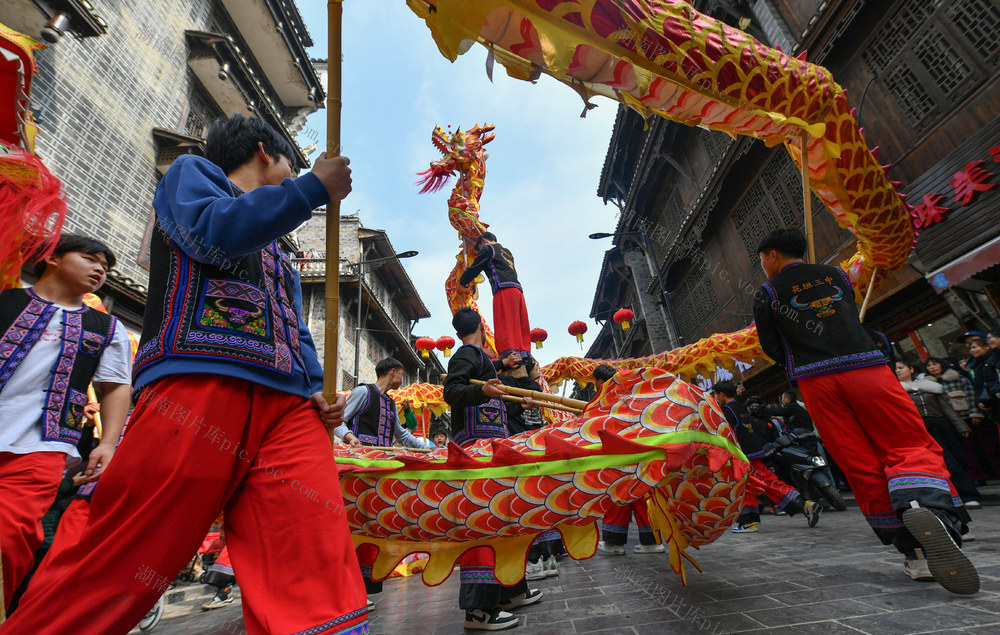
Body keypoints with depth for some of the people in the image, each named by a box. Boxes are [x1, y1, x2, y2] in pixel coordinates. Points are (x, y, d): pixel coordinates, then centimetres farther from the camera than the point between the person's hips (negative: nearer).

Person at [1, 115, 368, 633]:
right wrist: (313, 187, 3)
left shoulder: (280, 260, 35)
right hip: (197, 381, -5)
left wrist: (318, 389, 6)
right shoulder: (192, 171, 20)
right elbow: (212, 232, -4)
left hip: (287, 404, 6)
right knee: (115, 573, -6)